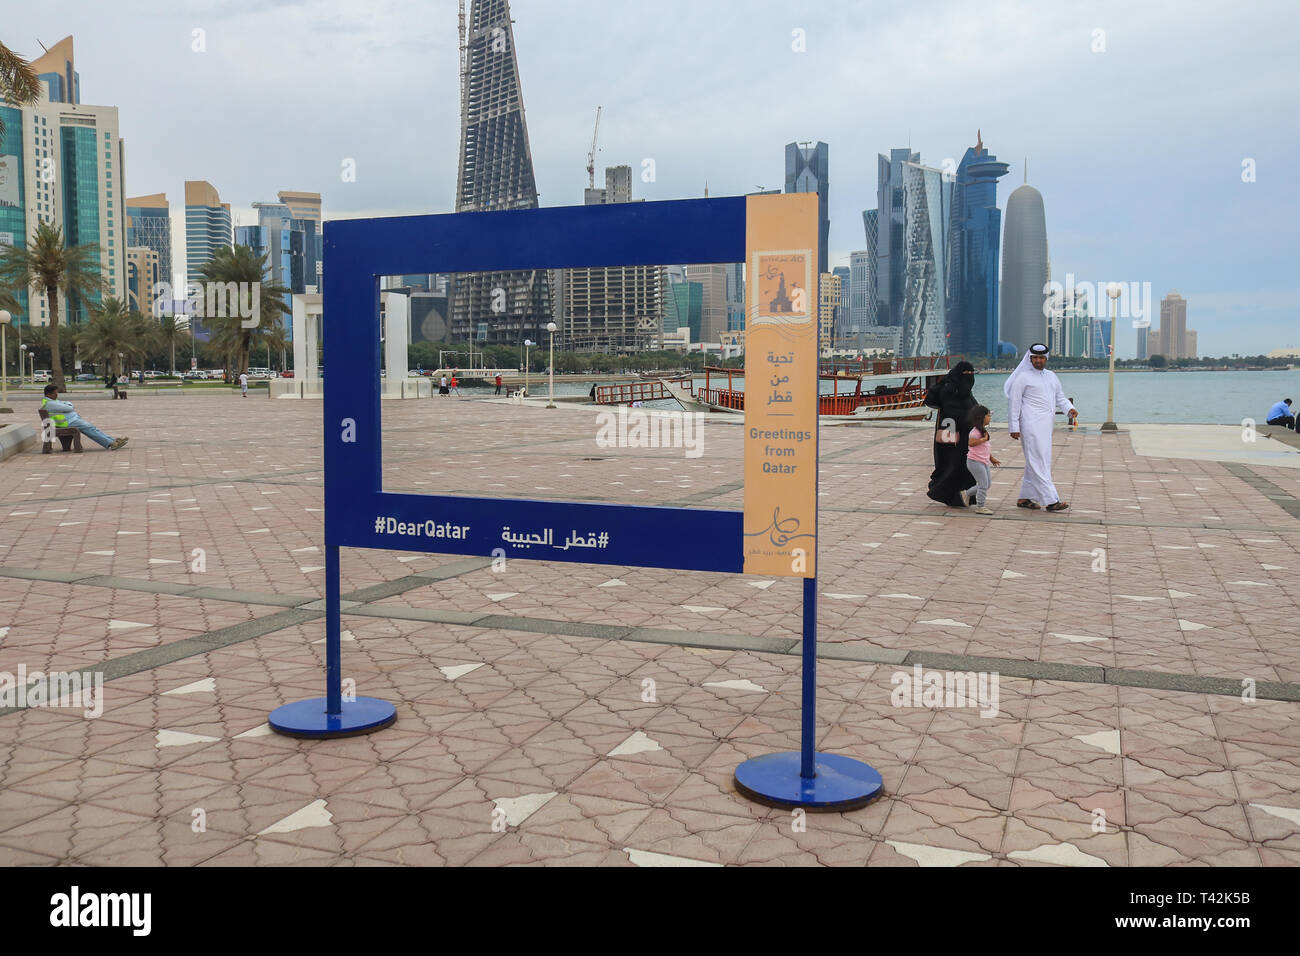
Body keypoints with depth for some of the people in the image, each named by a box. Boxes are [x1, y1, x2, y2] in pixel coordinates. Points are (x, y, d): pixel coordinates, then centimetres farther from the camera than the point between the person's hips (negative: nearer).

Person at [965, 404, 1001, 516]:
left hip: (984, 461, 10)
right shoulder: (975, 431, -18)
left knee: (987, 483, 14)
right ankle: (980, 507, 4)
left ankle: (968, 494, 27)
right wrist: (983, 439, -28)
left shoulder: (983, 430, 14)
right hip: (975, 461, -10)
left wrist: (992, 458, 27)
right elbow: (971, 443, -32)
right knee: (983, 484, -6)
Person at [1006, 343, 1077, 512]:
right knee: (1038, 462, -10)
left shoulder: (1051, 376, 20)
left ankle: (1024, 498, 18)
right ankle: (1051, 500, -14)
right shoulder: (1023, 377, -2)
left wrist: (1069, 409, 0)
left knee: (1034, 462, 10)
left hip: (1046, 425, 8)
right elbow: (1014, 402, -5)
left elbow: (1060, 397, 23)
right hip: (1031, 425, -8)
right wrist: (1014, 427, -10)